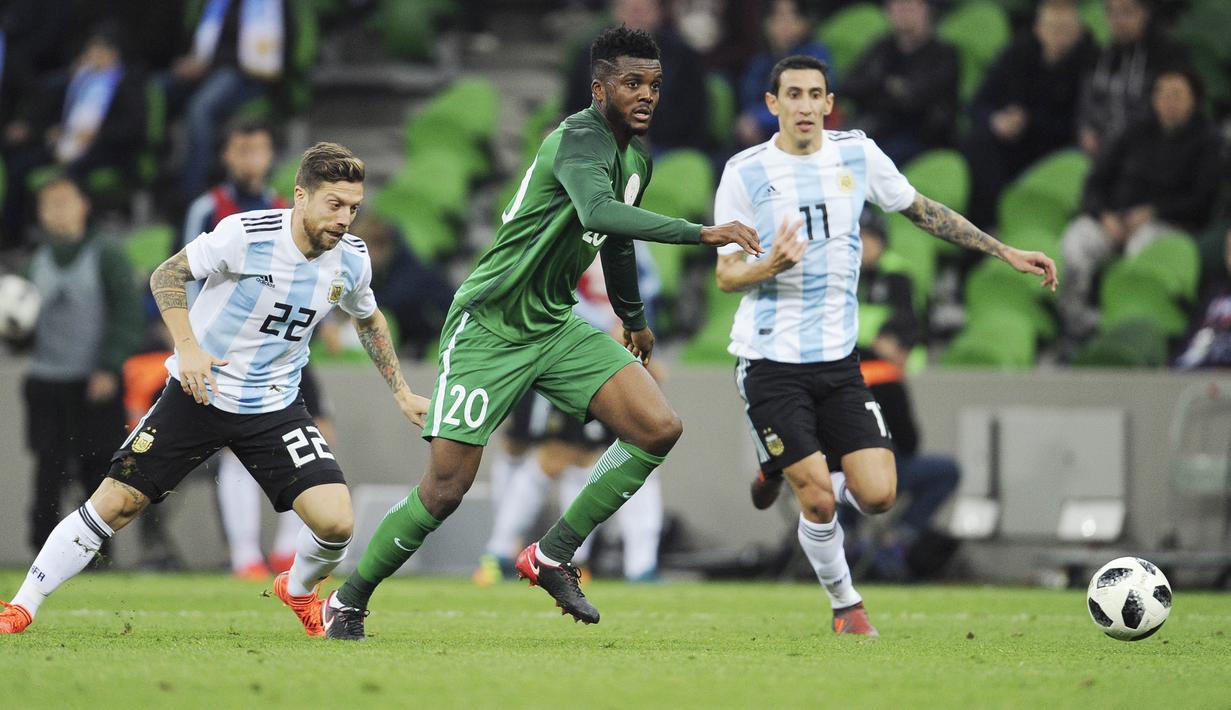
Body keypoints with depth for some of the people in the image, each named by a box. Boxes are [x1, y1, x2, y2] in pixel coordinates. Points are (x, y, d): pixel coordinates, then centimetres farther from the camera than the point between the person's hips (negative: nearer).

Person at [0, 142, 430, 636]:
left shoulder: (351, 260, -5)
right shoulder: (246, 234, -20)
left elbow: (367, 318, 18)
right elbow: (166, 276, -9)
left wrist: (401, 392, 19)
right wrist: (189, 348, -21)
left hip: (275, 406, 3)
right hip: (199, 392, -3)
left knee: (336, 523, -14)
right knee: (115, 504, -6)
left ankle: (298, 590, 20)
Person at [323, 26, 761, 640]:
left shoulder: (637, 159, 8)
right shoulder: (579, 140, -21)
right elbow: (600, 213, -43)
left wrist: (634, 320, 42)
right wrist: (701, 234, -48)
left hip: (555, 326, 8)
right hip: (487, 329, -8)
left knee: (659, 429, -11)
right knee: (446, 490, -9)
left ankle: (552, 557, 0)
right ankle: (348, 601, 12)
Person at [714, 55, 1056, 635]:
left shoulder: (857, 155, 3)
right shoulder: (745, 173, -7)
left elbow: (924, 212, 15)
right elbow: (725, 275, -4)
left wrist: (1007, 253, 13)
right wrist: (769, 267, -27)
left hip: (838, 359, 4)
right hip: (770, 363, -4)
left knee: (877, 496, -7)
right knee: (819, 502, -9)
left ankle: (789, 480, 24)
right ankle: (845, 603, 18)